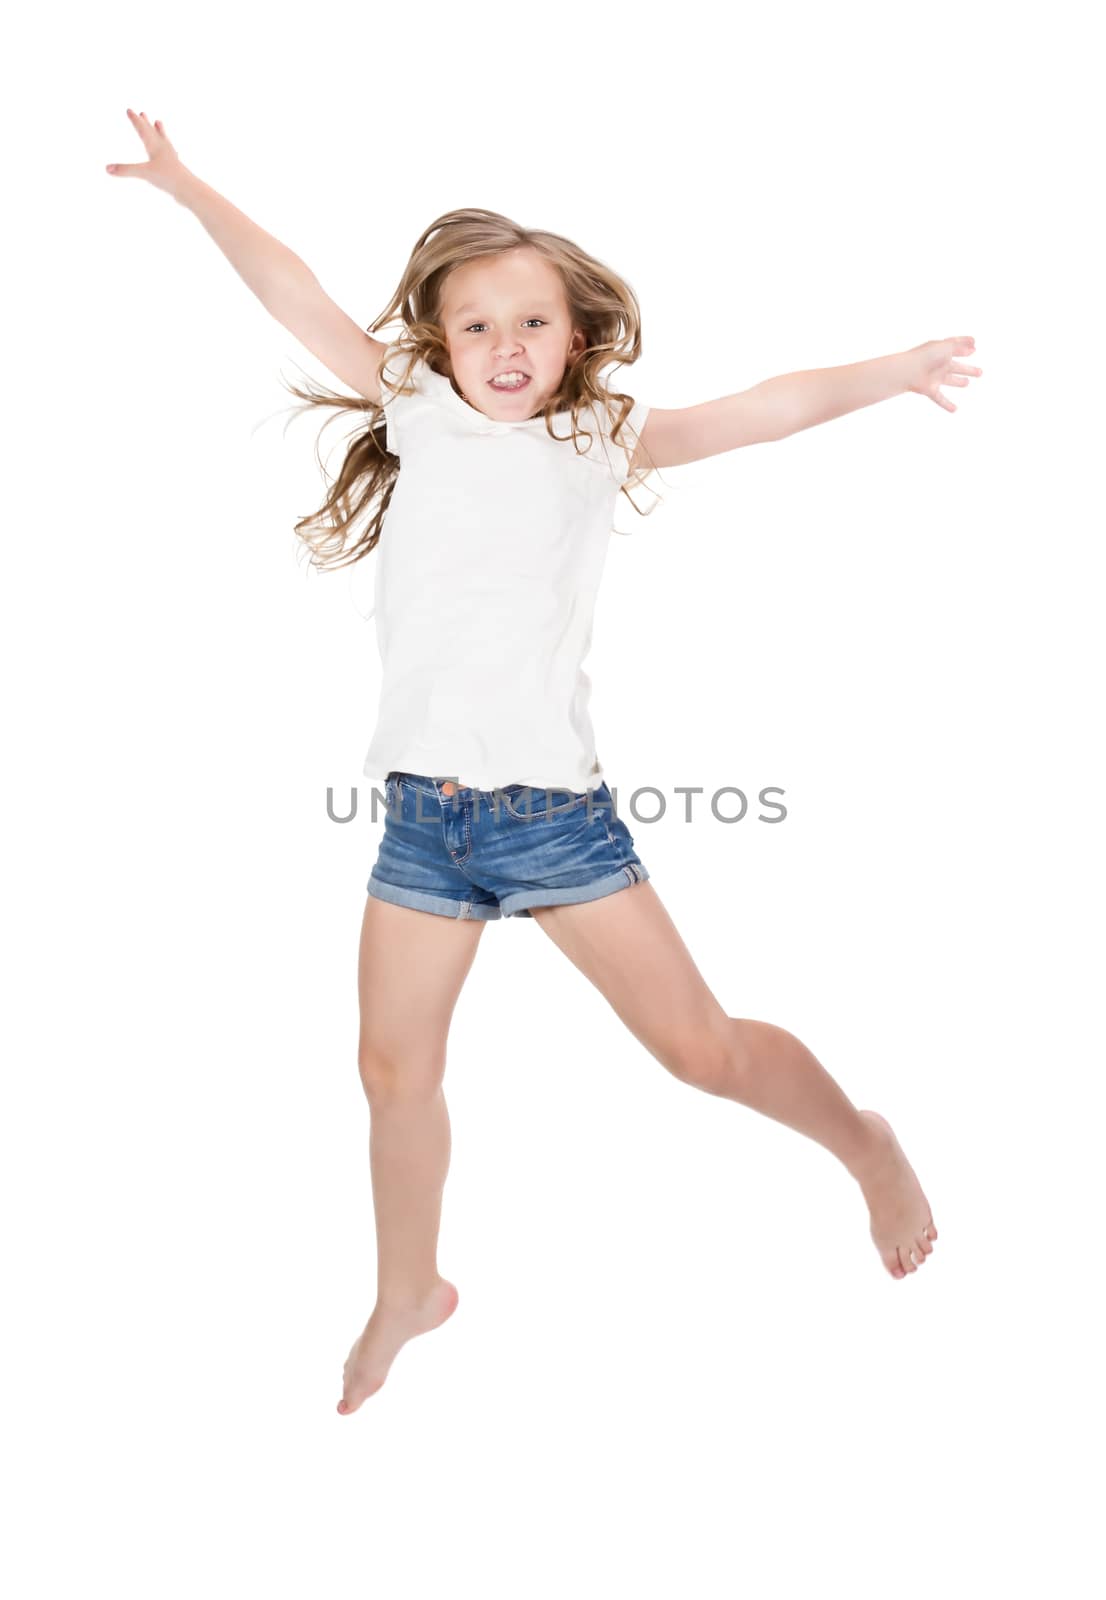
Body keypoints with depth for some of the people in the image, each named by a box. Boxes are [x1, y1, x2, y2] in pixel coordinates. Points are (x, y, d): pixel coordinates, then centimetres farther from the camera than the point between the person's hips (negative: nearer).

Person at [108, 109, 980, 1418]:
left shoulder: (601, 438, 3)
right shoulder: (419, 416, 8)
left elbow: (758, 412, -7)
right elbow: (303, 304, 10)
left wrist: (892, 369, -18)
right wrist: (186, 187, 11)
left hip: (554, 806, -3)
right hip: (422, 814, 3)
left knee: (697, 1043, 0)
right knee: (395, 1069, 14)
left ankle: (865, 1141, 29)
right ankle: (408, 1291, 38)